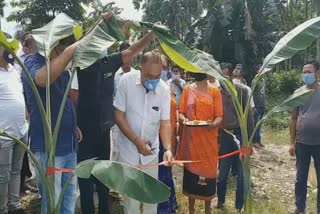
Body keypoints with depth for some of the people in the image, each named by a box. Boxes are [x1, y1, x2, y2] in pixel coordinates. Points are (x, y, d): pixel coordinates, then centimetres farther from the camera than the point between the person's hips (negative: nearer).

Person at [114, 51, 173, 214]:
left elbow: (165, 122, -6)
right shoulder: (127, 81, -15)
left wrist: (167, 148, -21)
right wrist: (136, 141, -17)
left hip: (151, 150, 2)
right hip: (129, 149, -2)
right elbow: (119, 116, -11)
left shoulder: (164, 89, -9)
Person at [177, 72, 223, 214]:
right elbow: (181, 112, 6)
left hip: (208, 139, -1)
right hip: (191, 138, 1)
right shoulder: (187, 90, 6)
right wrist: (184, 119, -16)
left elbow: (219, 117, -2)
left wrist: (214, 124, -23)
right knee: (191, 170, 6)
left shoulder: (214, 91, 2)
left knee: (208, 170, 3)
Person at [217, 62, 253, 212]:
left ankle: (239, 206, 23)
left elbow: (248, 115, -2)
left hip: (240, 135, -1)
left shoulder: (241, 90, -4)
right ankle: (220, 201, 33)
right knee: (223, 172, 12)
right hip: (224, 136, 1)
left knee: (241, 173, 7)